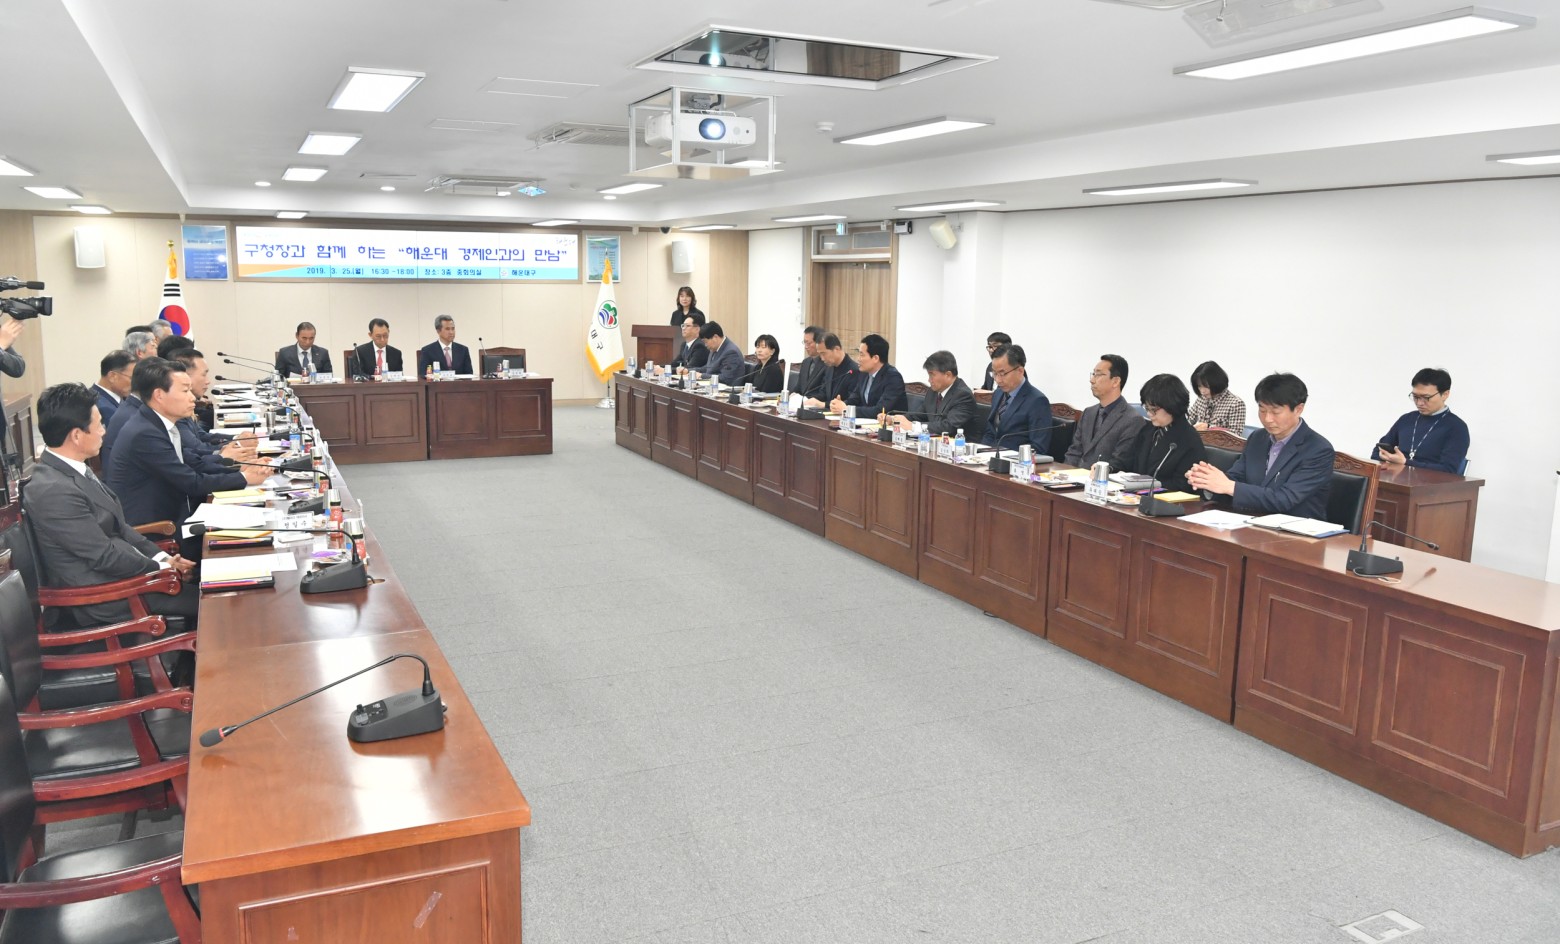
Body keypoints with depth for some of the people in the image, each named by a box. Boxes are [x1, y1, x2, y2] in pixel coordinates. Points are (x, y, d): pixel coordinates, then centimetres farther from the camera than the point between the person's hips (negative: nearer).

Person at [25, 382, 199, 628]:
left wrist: (162, 556, 0)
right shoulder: (53, 491, -24)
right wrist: (162, 567, -10)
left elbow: (117, 526, 11)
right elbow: (105, 556, -21)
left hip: (119, 571, 9)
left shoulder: (71, 470, 5)